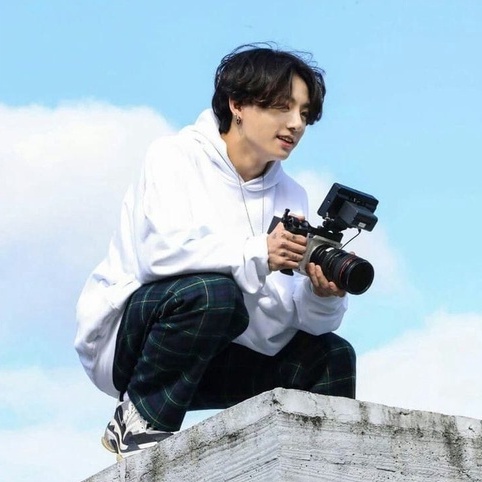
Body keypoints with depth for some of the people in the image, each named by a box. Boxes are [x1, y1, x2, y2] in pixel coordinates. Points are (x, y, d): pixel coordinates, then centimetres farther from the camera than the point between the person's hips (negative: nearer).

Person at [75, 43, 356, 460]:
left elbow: (304, 320, -3)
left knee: (331, 357, -7)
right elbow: (164, 249, -28)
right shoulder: (177, 157, -9)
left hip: (213, 359, 6)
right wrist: (257, 255, -40)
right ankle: (139, 424, -18)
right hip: (123, 339, -6)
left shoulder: (291, 196, 7)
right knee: (214, 293, -34)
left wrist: (323, 294, -26)